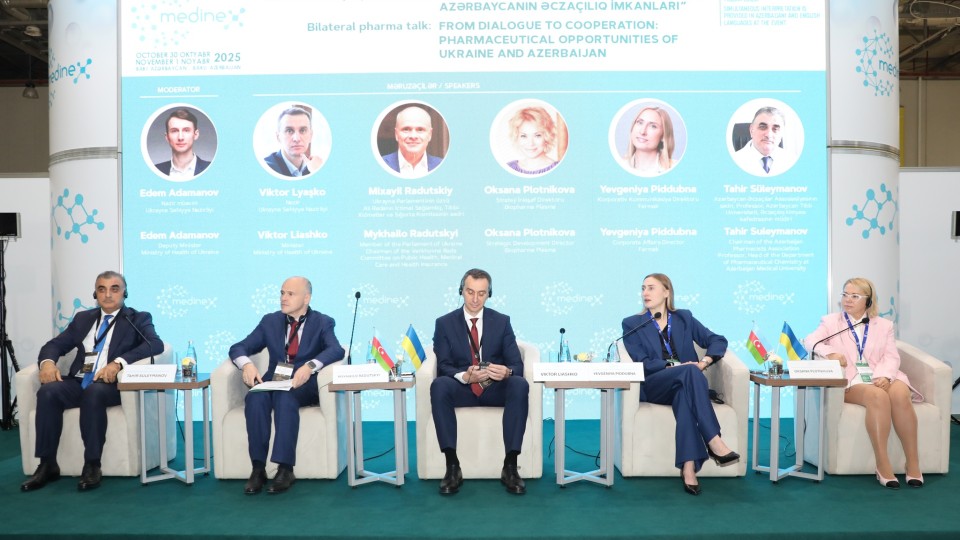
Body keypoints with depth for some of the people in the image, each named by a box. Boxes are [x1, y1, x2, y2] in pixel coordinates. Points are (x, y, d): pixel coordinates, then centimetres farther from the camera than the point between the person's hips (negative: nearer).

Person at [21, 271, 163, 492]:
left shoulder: (138, 319, 6)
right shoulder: (83, 318, 22)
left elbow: (155, 344, -12)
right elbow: (55, 344, 15)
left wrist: (118, 362, -27)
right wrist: (47, 362, -10)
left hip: (111, 384, -4)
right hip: (78, 382, 4)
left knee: (93, 392, -35)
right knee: (48, 390, -26)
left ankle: (92, 466, -25)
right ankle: (47, 465, -17)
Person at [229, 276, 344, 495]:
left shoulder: (322, 323, 4)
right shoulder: (270, 321, 14)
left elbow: (336, 350, -16)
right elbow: (237, 348, 8)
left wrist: (310, 366, -35)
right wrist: (247, 364, -16)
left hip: (305, 387, -3)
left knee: (285, 397, -36)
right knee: (255, 398, -30)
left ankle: (285, 469, -34)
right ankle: (258, 468, -28)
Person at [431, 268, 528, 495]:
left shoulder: (502, 321, 7)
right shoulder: (444, 323, 4)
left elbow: (517, 364, -1)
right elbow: (444, 366, -5)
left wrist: (507, 371, -27)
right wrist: (465, 376, -29)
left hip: (495, 389, 1)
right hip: (461, 389, 0)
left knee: (520, 384, -32)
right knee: (439, 385, -33)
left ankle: (510, 466, -28)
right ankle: (452, 466, -30)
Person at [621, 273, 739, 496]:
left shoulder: (684, 318, 18)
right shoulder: (632, 324, 9)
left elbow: (718, 340, 11)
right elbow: (642, 363, -4)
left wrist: (705, 361, -10)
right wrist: (675, 366, -18)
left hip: (684, 384, 2)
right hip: (652, 387, -2)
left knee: (684, 393, -37)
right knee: (689, 372, -34)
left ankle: (688, 468, -44)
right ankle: (714, 443, -40)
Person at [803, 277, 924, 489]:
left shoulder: (884, 325, 22)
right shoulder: (830, 321, 17)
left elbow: (891, 356, 8)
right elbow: (811, 340, -2)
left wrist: (884, 375, -14)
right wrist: (830, 352, -24)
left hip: (881, 379, 3)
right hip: (850, 381, -2)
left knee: (900, 395, -32)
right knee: (878, 397, -34)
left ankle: (913, 463, -24)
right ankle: (883, 465, -31)